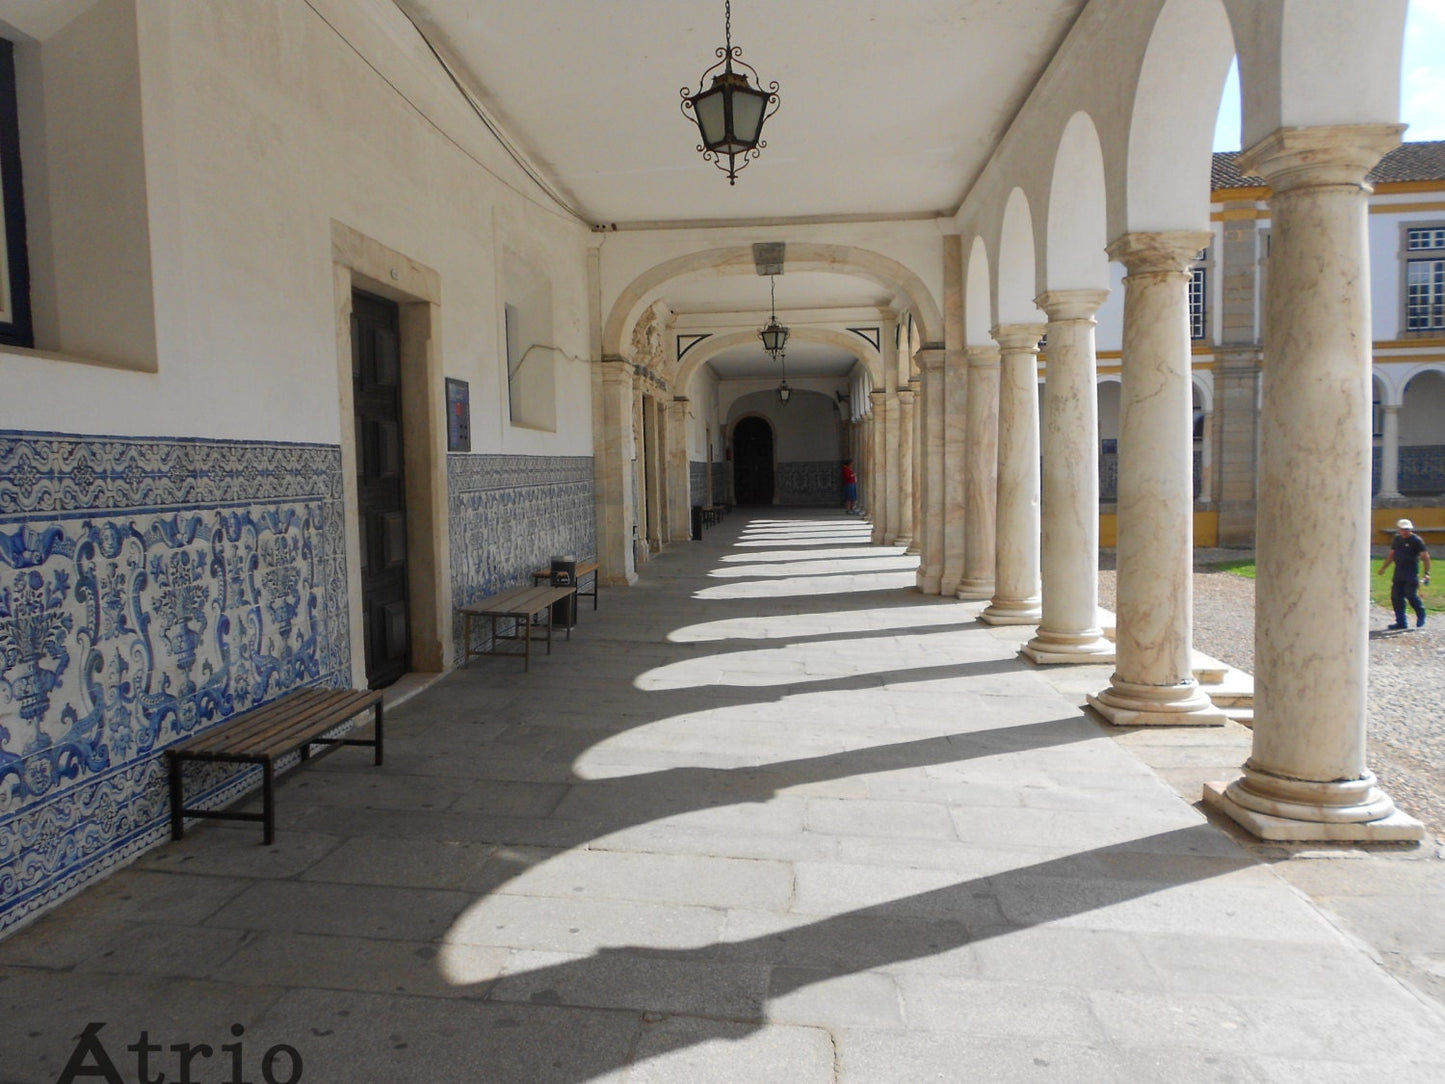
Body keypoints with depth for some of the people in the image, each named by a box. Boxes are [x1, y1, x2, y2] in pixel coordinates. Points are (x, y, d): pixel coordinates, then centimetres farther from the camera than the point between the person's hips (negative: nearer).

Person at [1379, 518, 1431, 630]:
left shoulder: (1416, 540, -6)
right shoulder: (1396, 539, 13)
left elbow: (1425, 556, -9)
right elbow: (1392, 555, 23)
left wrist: (1427, 573, -17)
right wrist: (1383, 568, 17)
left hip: (1411, 574, -6)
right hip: (1398, 573, 6)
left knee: (1411, 595, -10)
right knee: (1396, 596, 2)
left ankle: (1421, 615, 17)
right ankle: (1401, 622, 9)